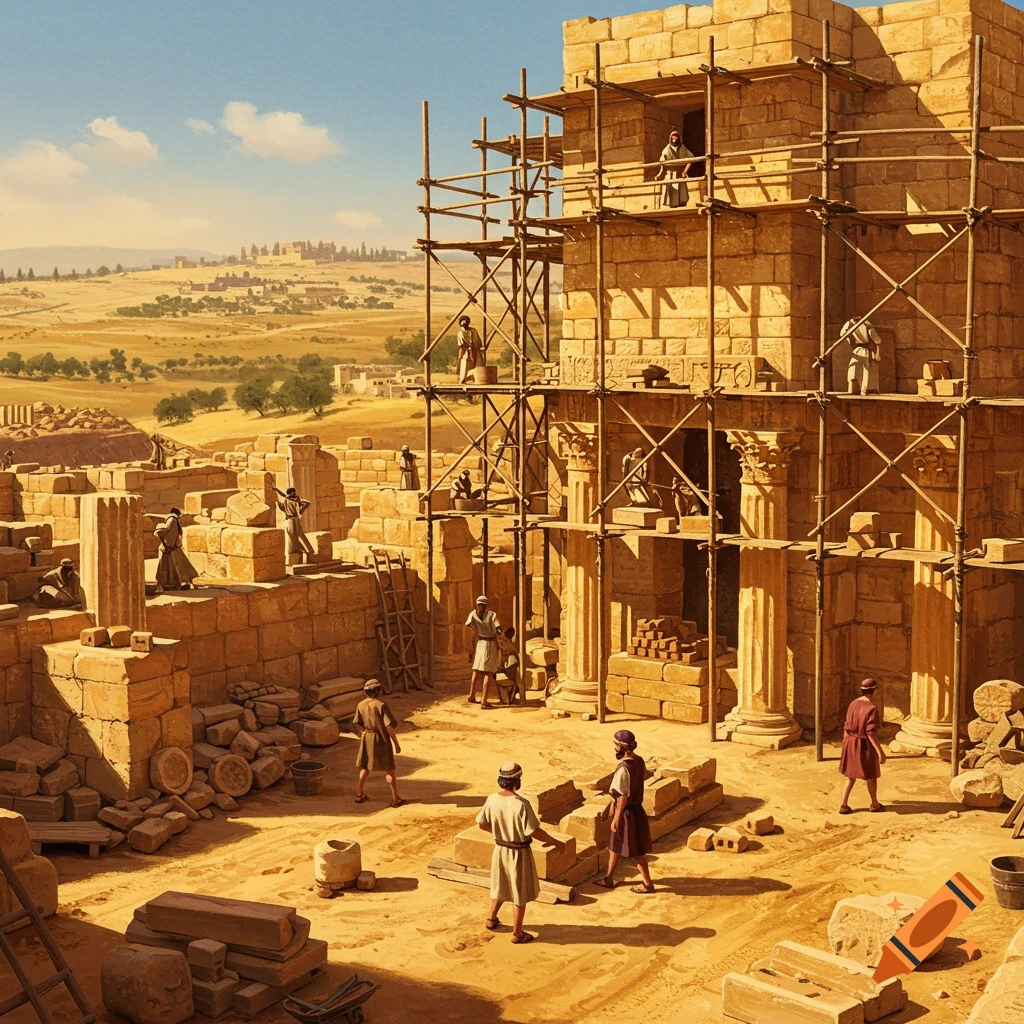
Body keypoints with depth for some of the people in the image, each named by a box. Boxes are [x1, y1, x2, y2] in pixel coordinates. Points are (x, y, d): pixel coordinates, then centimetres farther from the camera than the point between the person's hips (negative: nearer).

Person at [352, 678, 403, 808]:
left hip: (367, 739, 5)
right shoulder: (381, 705, -21)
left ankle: (359, 794, 25)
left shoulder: (361, 705, -5)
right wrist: (396, 743, -14)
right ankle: (395, 798, 10)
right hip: (381, 739, -5)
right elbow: (389, 726, -22)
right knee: (389, 770, 6)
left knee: (365, 767, 21)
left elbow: (358, 723, 3)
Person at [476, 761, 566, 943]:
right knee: (520, 895, 11)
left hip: (500, 850, 6)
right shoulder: (521, 804, -28)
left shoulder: (492, 799, -10)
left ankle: (492, 920, 43)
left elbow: (482, 823, 2)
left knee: (500, 887, 28)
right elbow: (534, 831, -25)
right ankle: (517, 933, 21)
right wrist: (555, 842, -12)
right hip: (519, 853, -6)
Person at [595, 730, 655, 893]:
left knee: (636, 851, 3)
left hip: (627, 812, -9)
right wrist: (611, 806, 21)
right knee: (615, 845, 20)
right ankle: (609, 878, 32)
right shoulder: (639, 761, 2)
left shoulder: (624, 768, -26)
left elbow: (623, 796, -23)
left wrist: (616, 818, -16)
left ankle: (647, 884, 14)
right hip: (636, 809, 9)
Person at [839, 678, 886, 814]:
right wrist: (880, 751, -21)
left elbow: (847, 726, 6)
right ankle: (875, 804, 33)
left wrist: (846, 744, 19)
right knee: (871, 776, 16)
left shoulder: (853, 704, 0)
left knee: (851, 776, 16)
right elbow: (870, 732, -25)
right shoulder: (871, 708, -21)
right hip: (865, 746, -6)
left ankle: (844, 805, 11)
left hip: (851, 743, 6)